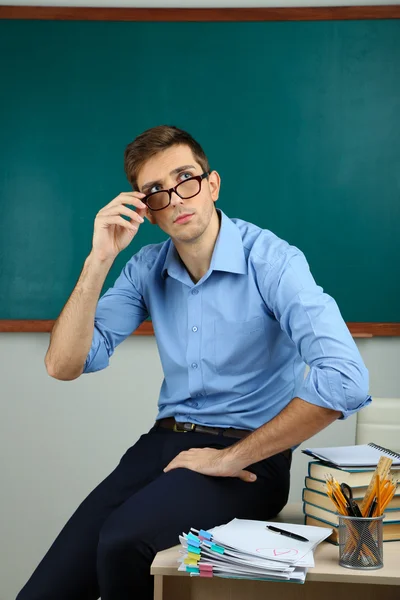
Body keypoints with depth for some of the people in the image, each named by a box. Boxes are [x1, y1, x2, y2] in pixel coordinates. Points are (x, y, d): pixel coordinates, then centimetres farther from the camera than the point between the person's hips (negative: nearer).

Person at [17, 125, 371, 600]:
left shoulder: (272, 261, -14)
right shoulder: (147, 269, 4)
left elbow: (344, 380, -28)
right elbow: (64, 365, 0)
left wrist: (232, 457, -19)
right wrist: (99, 261, -12)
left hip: (250, 455, -4)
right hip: (165, 441, 5)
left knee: (124, 541, -29)